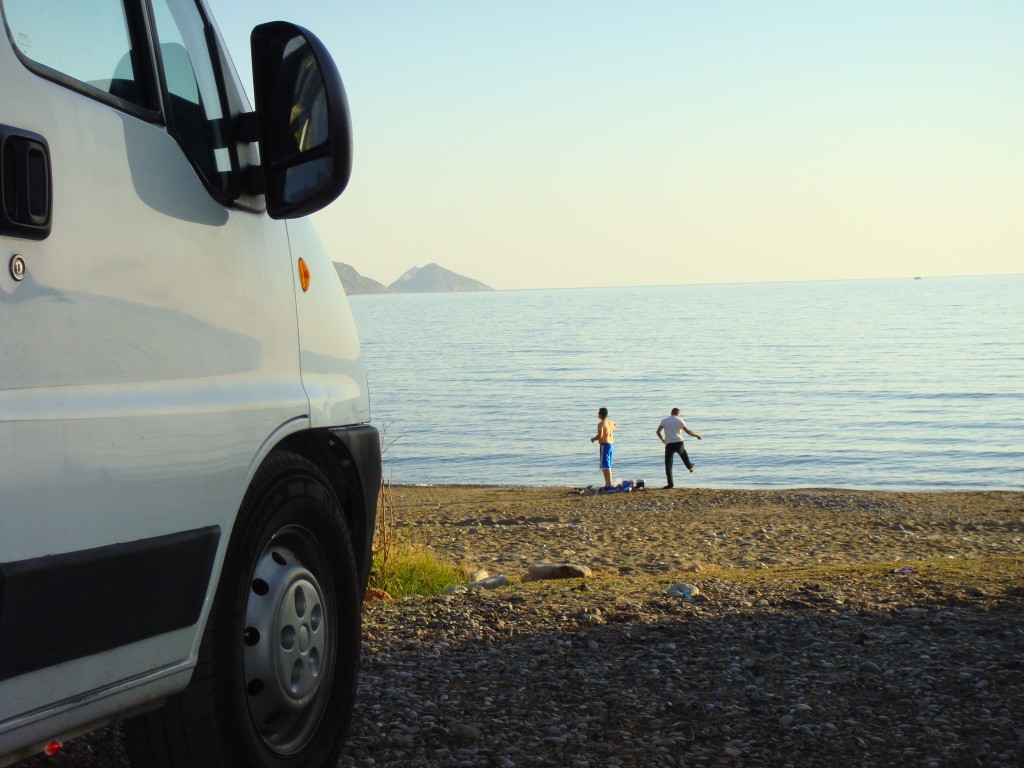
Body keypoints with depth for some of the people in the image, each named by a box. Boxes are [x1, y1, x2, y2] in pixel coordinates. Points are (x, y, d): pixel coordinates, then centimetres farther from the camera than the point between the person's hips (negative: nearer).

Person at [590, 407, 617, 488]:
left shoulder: (601, 424, -15)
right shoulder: (611, 422, 9)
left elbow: (600, 436, -23)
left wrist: (593, 439, -6)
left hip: (605, 445, -8)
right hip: (612, 444, 8)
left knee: (605, 466, -7)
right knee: (608, 466, 16)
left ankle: (609, 484, -12)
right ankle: (608, 483, 18)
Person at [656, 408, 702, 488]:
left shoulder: (664, 420, 6)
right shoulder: (679, 420, 3)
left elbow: (657, 431, -2)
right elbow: (688, 431, 3)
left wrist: (663, 440, 11)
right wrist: (697, 435, 19)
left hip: (669, 444, 0)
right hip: (679, 443, 1)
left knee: (668, 465, 2)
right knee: (683, 454, 35)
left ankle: (670, 484, -3)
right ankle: (690, 466, 58)